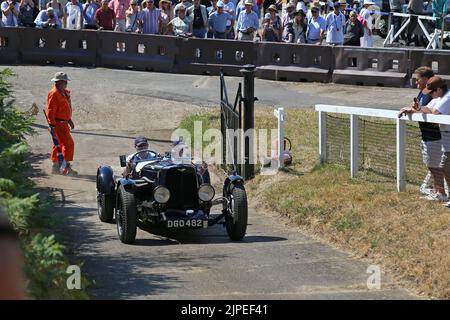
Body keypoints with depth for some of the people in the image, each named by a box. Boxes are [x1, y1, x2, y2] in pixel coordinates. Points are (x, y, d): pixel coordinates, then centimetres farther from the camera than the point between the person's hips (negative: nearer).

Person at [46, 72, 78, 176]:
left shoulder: (64, 92, 15)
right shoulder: (54, 93, -18)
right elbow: (50, 110, -21)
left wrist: (69, 120, 26)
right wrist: (52, 125, -24)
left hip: (64, 123, 11)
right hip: (58, 123, -11)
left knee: (58, 144, 15)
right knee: (68, 143, -13)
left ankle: (55, 166, 23)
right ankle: (68, 167, -12)